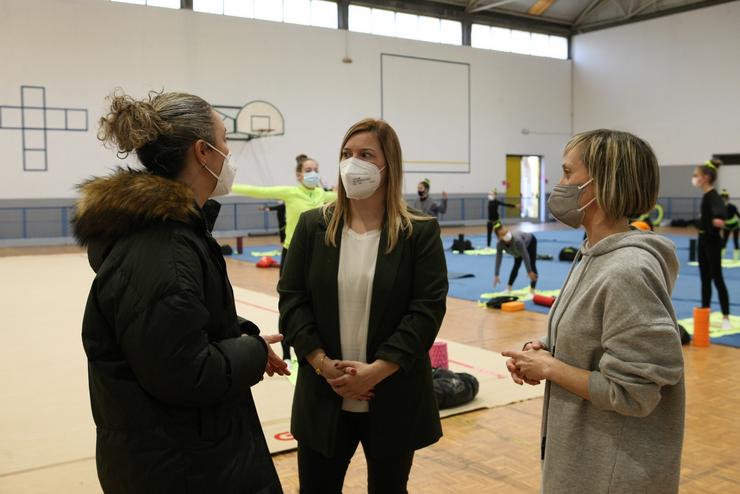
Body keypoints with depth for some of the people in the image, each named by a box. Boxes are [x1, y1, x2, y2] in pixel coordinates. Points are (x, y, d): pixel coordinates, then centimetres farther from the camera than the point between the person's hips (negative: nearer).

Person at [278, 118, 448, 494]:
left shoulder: (421, 232, -5)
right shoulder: (312, 226, 2)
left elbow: (428, 309, -11)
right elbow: (291, 298, -1)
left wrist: (376, 370, -18)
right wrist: (322, 364, -13)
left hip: (394, 397, -1)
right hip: (324, 395, 2)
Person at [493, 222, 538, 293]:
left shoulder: (517, 240, -47)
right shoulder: (500, 244, -31)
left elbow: (525, 256, -38)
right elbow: (498, 260, -24)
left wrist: (529, 272, -32)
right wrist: (497, 276, -25)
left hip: (530, 242, -5)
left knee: (532, 265, -12)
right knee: (516, 266, 11)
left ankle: (532, 291, -6)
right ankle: (508, 289, 19)